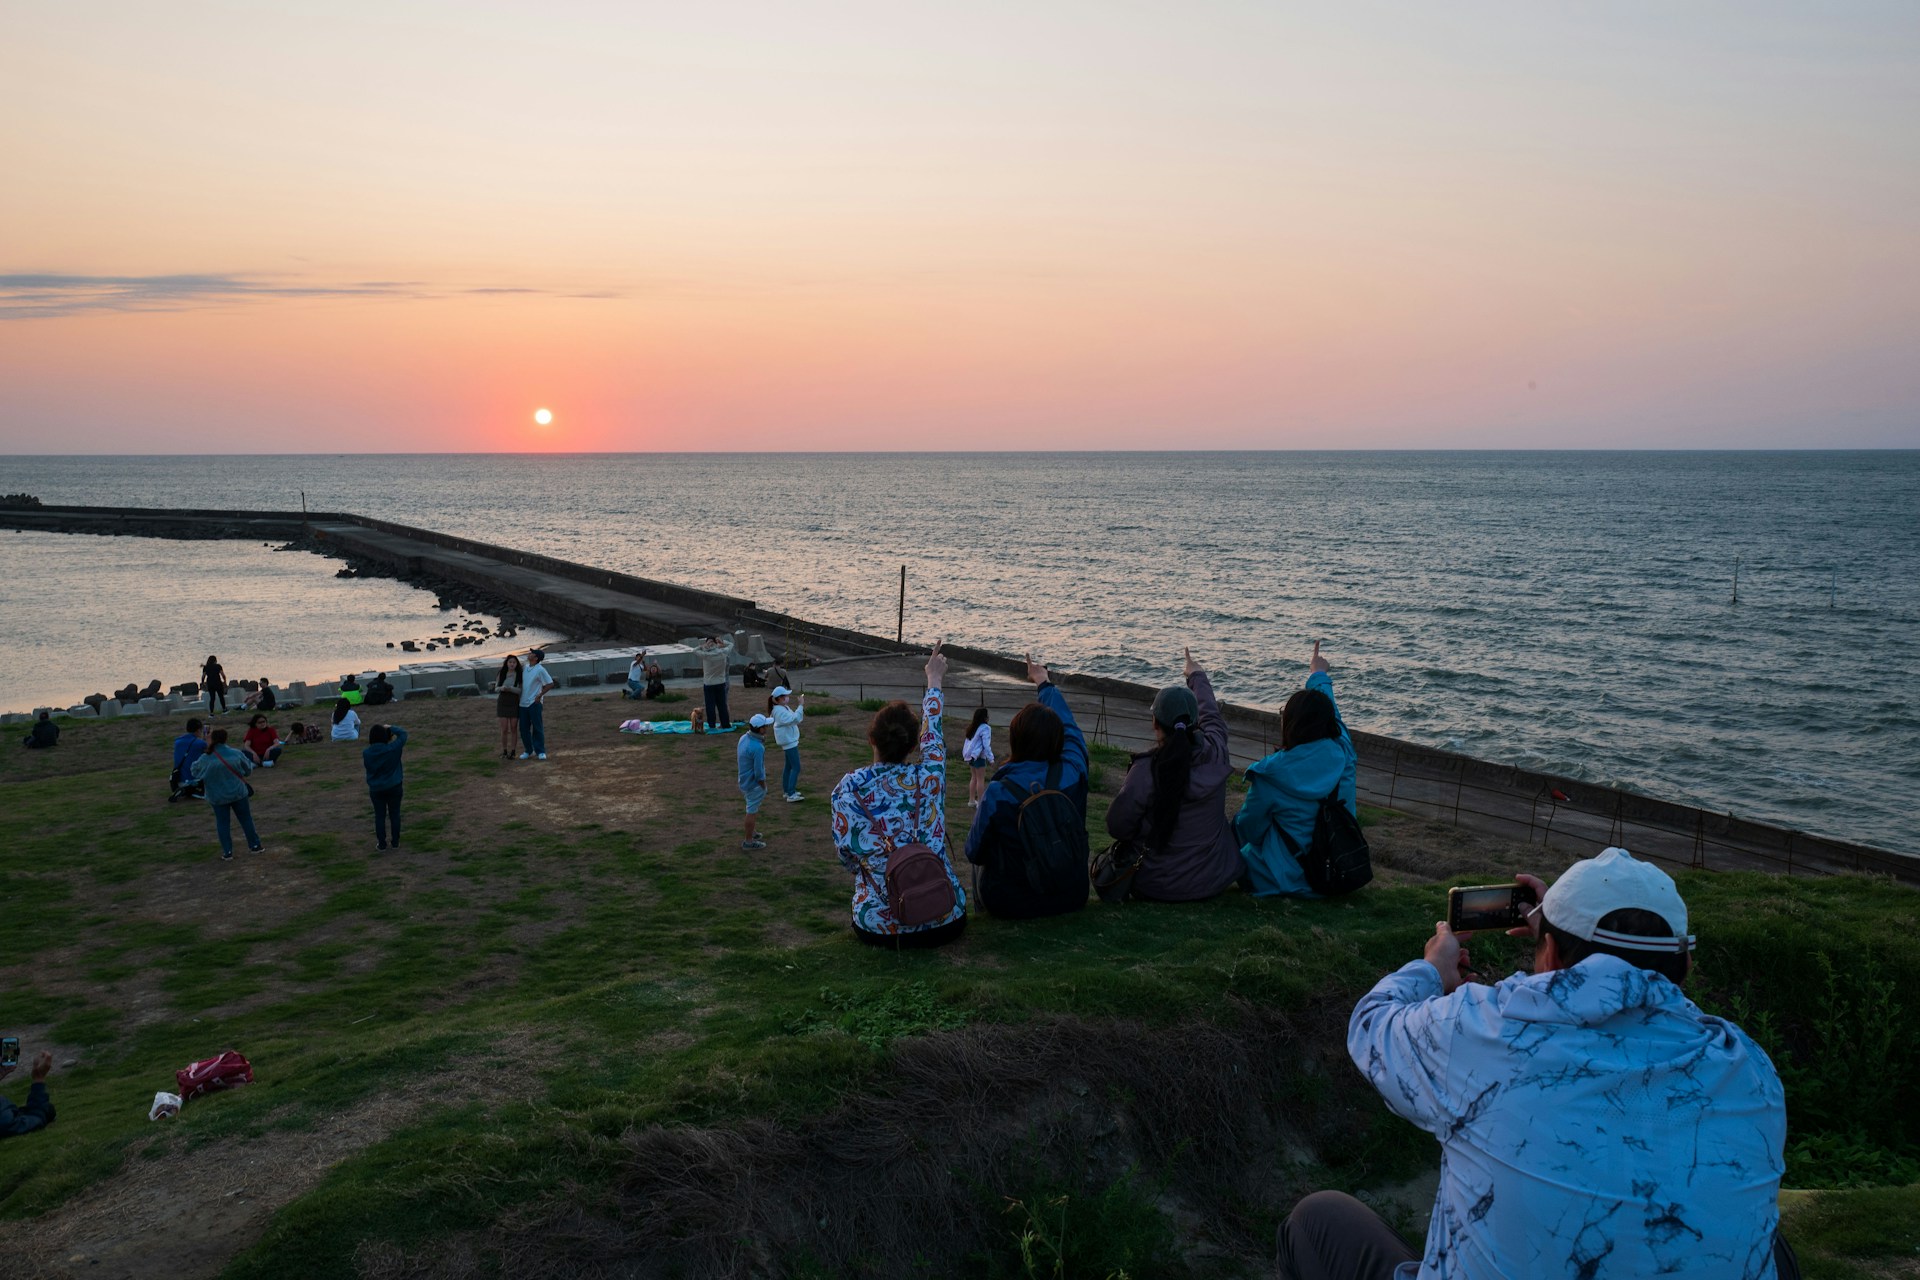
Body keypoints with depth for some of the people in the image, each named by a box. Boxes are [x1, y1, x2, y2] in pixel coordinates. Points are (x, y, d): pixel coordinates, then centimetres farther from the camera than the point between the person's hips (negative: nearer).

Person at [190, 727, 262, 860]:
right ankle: (255, 845, 22)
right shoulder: (236, 754, -12)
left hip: (217, 797, 0)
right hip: (238, 793, 0)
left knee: (223, 823, 9)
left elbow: (195, 771, 7)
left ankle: (227, 852, 9)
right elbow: (248, 769, 1)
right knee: (246, 819, 14)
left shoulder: (205, 759, -12)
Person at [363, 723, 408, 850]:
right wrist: (390, 727, 4)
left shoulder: (366, 753, -14)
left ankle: (381, 843, 17)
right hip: (394, 787, -1)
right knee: (395, 814, 11)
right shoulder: (393, 748, -19)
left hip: (376, 789, 1)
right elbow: (403, 733, -5)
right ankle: (395, 842, 18)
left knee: (379, 816, 11)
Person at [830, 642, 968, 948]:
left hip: (879, 929, -1)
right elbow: (933, 731, 13)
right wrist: (934, 681, 30)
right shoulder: (929, 777, -6)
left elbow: (845, 852, -5)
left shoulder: (849, 788, -9)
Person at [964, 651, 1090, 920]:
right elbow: (1069, 727, 6)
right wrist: (1044, 683, 23)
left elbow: (974, 854, -9)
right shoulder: (1073, 774, -17)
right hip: (1071, 898, 3)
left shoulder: (996, 794, -24)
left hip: (1012, 905, -2)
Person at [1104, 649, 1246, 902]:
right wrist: (1197, 676, 30)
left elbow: (1117, 827, -14)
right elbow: (1212, 716, 11)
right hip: (1214, 880, 2)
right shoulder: (1216, 755, -13)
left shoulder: (1146, 770, -24)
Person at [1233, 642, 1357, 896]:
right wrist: (1319, 675, 29)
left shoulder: (1272, 773, -23)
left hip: (1295, 880, -4)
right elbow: (1331, 714, 11)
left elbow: (1248, 827, -8)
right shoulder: (1343, 755, -12)